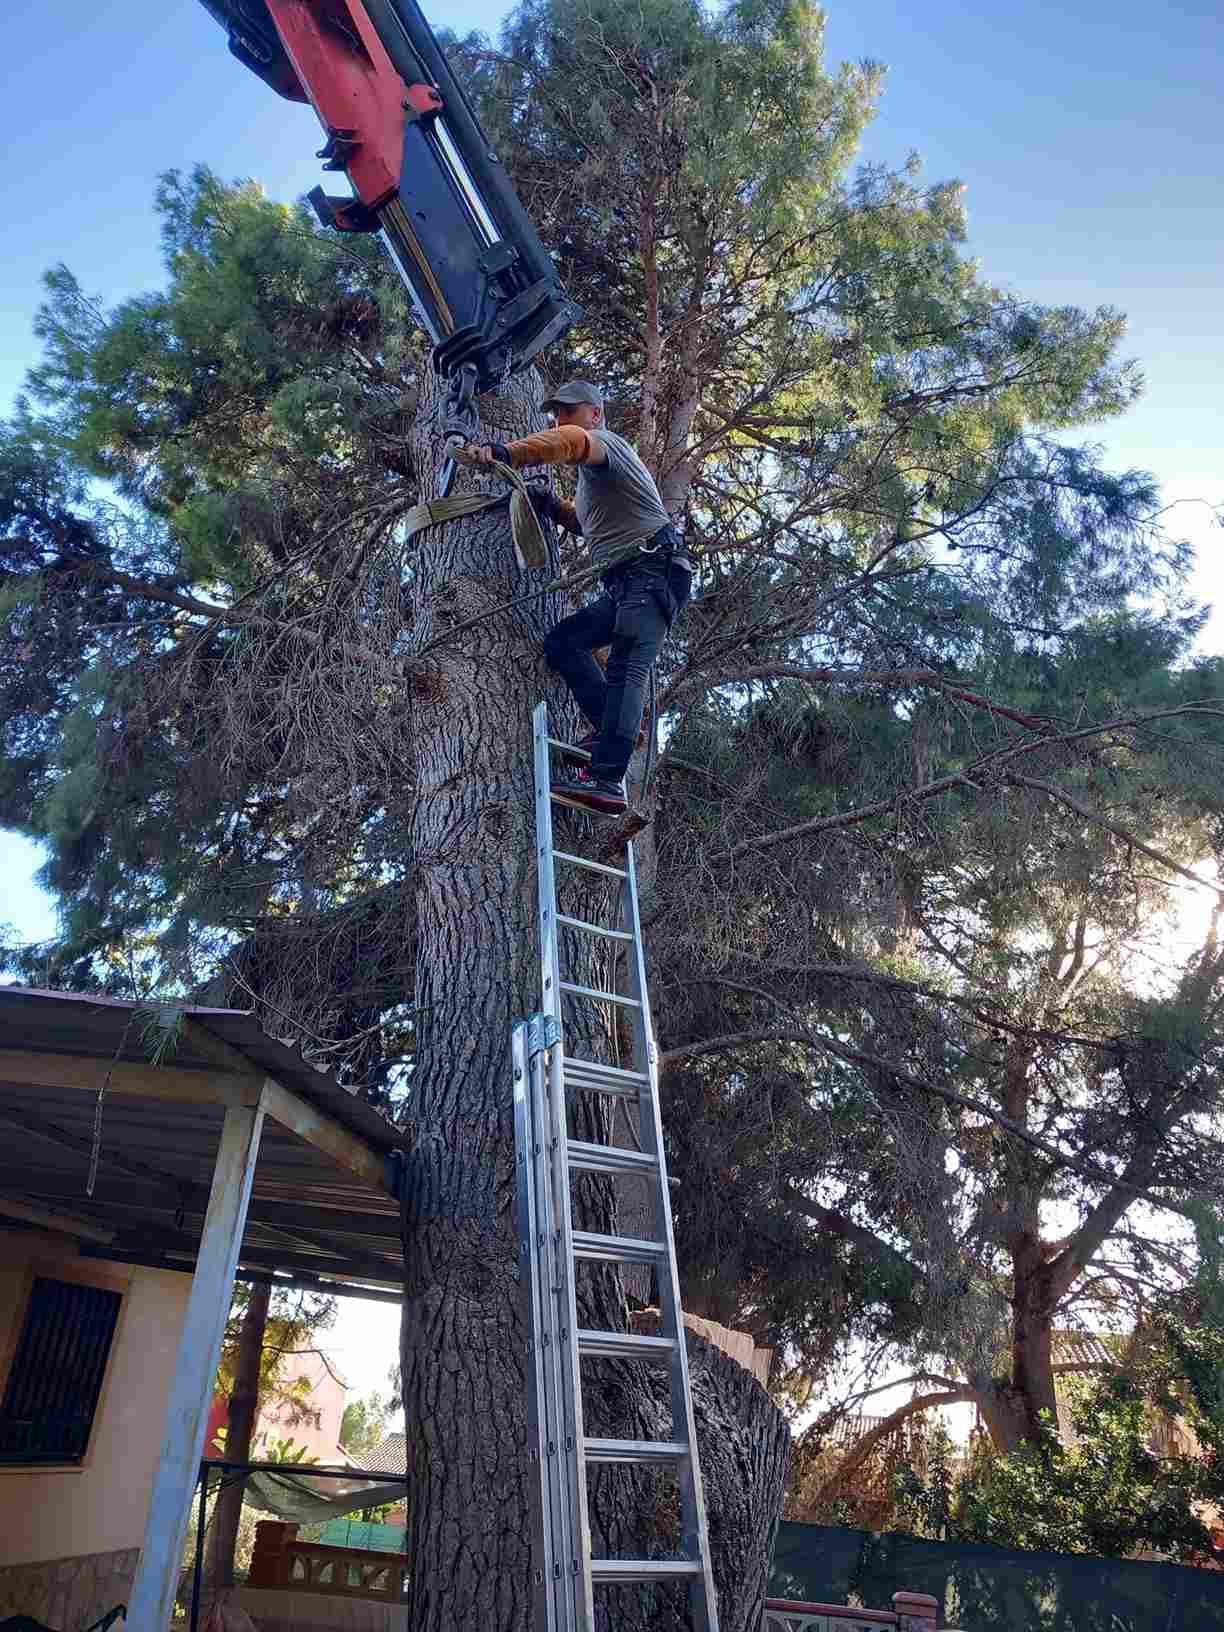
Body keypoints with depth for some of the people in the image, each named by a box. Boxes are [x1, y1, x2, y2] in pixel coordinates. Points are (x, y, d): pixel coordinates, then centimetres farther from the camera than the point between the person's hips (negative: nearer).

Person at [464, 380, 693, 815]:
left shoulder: (606, 441, -2)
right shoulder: (592, 474, 29)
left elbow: (570, 442, -26)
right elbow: (589, 522, 39)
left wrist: (506, 452, -44)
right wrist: (555, 507, 17)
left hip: (655, 570, -10)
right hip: (625, 583, 10)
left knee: (626, 668, -21)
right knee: (562, 640, 5)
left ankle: (607, 779, -29)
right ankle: (614, 730, -3)